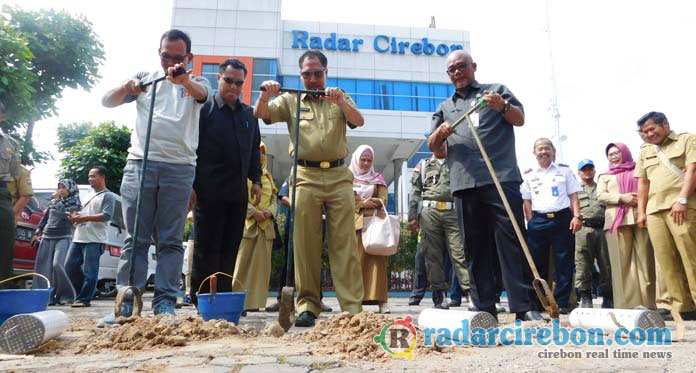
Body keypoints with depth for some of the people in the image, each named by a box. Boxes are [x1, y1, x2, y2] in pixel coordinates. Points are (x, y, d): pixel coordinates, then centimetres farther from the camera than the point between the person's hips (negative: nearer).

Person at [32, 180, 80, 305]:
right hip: (47, 237, 6)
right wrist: (37, 233, 18)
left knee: (58, 265, -18)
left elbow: (65, 214, -15)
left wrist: (59, 200, -9)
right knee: (43, 267, 2)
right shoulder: (53, 201, 17)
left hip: (63, 238, -6)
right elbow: (44, 218, 23)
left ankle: (65, 295, -5)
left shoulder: (74, 203, 2)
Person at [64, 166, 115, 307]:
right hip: (78, 238, 9)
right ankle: (82, 293, 21)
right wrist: (75, 216, 5)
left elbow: (107, 216, -13)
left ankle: (84, 299, 1)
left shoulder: (108, 196, -2)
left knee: (89, 271, -6)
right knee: (70, 267, 9)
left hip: (94, 240, -9)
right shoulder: (89, 196, 24)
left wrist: (83, 218, -15)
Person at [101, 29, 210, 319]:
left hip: (179, 168, -1)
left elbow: (201, 93, -12)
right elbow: (107, 102, 10)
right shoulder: (144, 78, 17)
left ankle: (165, 302, 4)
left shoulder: (196, 83, 13)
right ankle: (126, 301, 4)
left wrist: (183, 80, -34)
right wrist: (127, 87, -11)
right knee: (136, 238, 1)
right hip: (140, 163, 1)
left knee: (171, 240, 1)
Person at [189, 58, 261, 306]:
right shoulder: (203, 110, 1)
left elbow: (255, 150, 20)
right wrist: (191, 185, -9)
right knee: (207, 248, 1)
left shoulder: (249, 114, 16)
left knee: (230, 248, 8)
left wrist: (256, 180, 11)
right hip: (209, 192, -5)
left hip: (238, 192, 5)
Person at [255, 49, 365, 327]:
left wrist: (340, 101, -15)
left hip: (339, 175, 0)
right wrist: (265, 95, -16)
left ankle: (353, 307, -2)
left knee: (345, 243, -3)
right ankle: (308, 306, 4)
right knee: (305, 244, -2)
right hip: (306, 176, 0)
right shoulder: (290, 100, 17)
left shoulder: (340, 98, 19)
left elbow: (359, 121, 3)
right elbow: (260, 115, 5)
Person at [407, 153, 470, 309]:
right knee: (432, 254, -1)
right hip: (429, 212, 0)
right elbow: (415, 192, 10)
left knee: (459, 253, -6)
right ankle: (440, 294, 4)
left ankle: (470, 291, -6)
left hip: (452, 213, 0)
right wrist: (412, 216, 1)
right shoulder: (423, 165, 17)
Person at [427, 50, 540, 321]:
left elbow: (520, 119, 10)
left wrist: (503, 106, -11)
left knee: (512, 240, -7)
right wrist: (440, 133, -3)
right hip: (464, 183, 3)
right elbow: (434, 148, 20)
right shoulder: (444, 108, 24)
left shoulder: (496, 90, 18)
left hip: (502, 177, -3)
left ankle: (523, 306, -3)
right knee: (476, 246, 3)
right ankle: (485, 309, 8)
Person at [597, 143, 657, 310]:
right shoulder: (605, 176, 22)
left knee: (645, 260, -5)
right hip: (617, 220, 0)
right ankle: (627, 303, -4)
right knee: (622, 262, -5)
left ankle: (648, 302, -3)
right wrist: (622, 198, -8)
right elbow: (601, 195, 8)